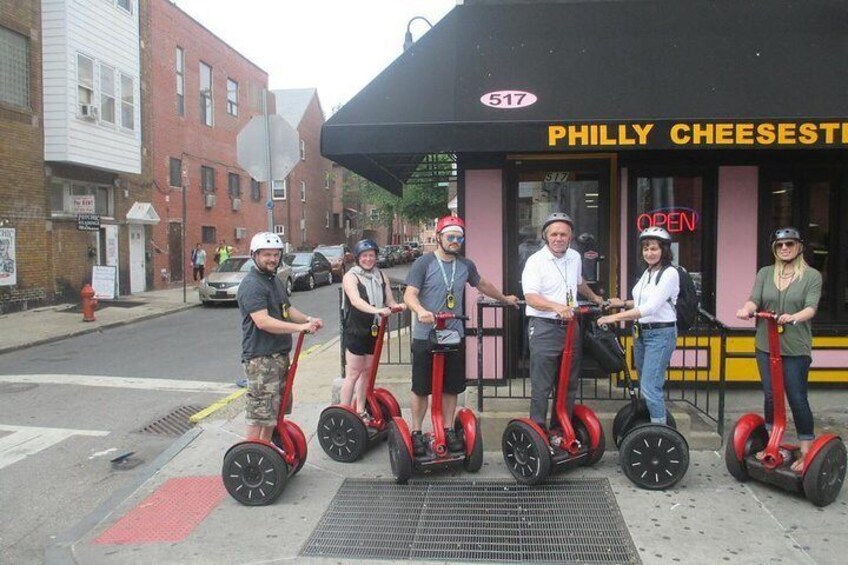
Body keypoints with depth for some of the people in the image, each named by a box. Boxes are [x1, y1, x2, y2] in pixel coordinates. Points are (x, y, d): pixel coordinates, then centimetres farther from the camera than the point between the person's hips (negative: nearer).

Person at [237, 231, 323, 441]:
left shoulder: (275, 280, 15)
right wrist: (301, 327, -30)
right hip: (261, 359, -10)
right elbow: (263, 322, -27)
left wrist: (308, 319, 2)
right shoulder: (251, 285, -17)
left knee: (275, 409, 20)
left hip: (279, 355, 10)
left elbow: (287, 309, 22)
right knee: (260, 413, -6)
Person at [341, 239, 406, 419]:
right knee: (353, 373, -3)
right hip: (356, 330, -6)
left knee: (367, 371, 14)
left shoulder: (381, 276, 8)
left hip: (375, 330, 6)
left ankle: (361, 411, 26)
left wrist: (397, 306, -17)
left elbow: (390, 301, 7)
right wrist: (376, 310, -42)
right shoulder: (350, 276, -9)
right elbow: (356, 301, -26)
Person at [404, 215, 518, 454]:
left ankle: (448, 430, 24)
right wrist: (420, 311, -34)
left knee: (451, 388, 11)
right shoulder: (424, 263, -7)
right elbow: (409, 294, -14)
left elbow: (482, 284, 28)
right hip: (425, 336, -4)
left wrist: (505, 298, 39)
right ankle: (416, 432, 17)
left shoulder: (466, 265, 9)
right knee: (421, 388, 4)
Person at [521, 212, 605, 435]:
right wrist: (556, 306, -34)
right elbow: (531, 297, -20)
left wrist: (594, 297, 46)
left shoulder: (575, 257, 12)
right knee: (541, 385, -4)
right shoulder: (536, 261, -9)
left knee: (570, 383, 13)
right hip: (544, 327, -7)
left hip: (570, 326, 7)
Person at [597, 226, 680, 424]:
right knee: (645, 386, 14)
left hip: (660, 334, -8)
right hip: (641, 333, 8)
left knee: (650, 388, -12)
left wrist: (615, 317, -28)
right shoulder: (647, 273, 11)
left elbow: (651, 307, -24)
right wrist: (624, 303, 8)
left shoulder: (669, 273, -14)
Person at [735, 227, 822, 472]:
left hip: (796, 349, -3)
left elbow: (811, 307, -12)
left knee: (797, 398, -1)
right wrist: (746, 309, -26)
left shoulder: (812, 276, 0)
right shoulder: (765, 273, 8)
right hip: (766, 346, 3)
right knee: (770, 396, 10)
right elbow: (755, 300, -3)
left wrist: (794, 317, -33)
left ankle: (806, 451, 12)